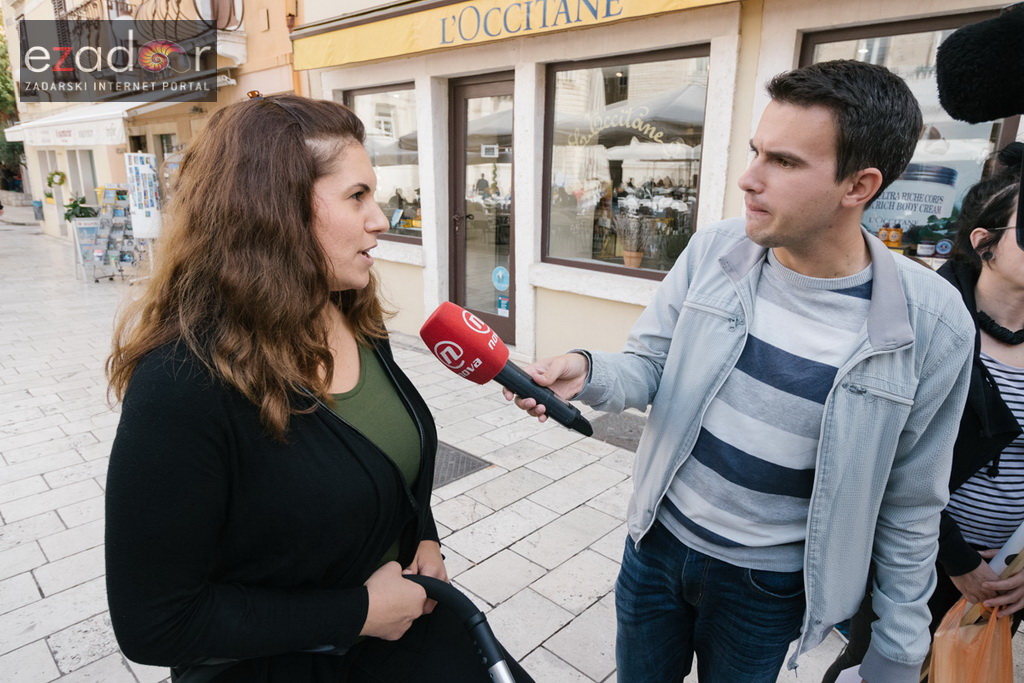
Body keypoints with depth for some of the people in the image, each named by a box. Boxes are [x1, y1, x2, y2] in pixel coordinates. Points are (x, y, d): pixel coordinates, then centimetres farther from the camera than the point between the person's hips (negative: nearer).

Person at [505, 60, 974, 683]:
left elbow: (908, 506, -7)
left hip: (767, 584, -2)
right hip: (658, 538, 3)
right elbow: (650, 363, -3)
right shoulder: (713, 250, -13)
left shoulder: (932, 326, -18)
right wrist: (589, 373, -27)